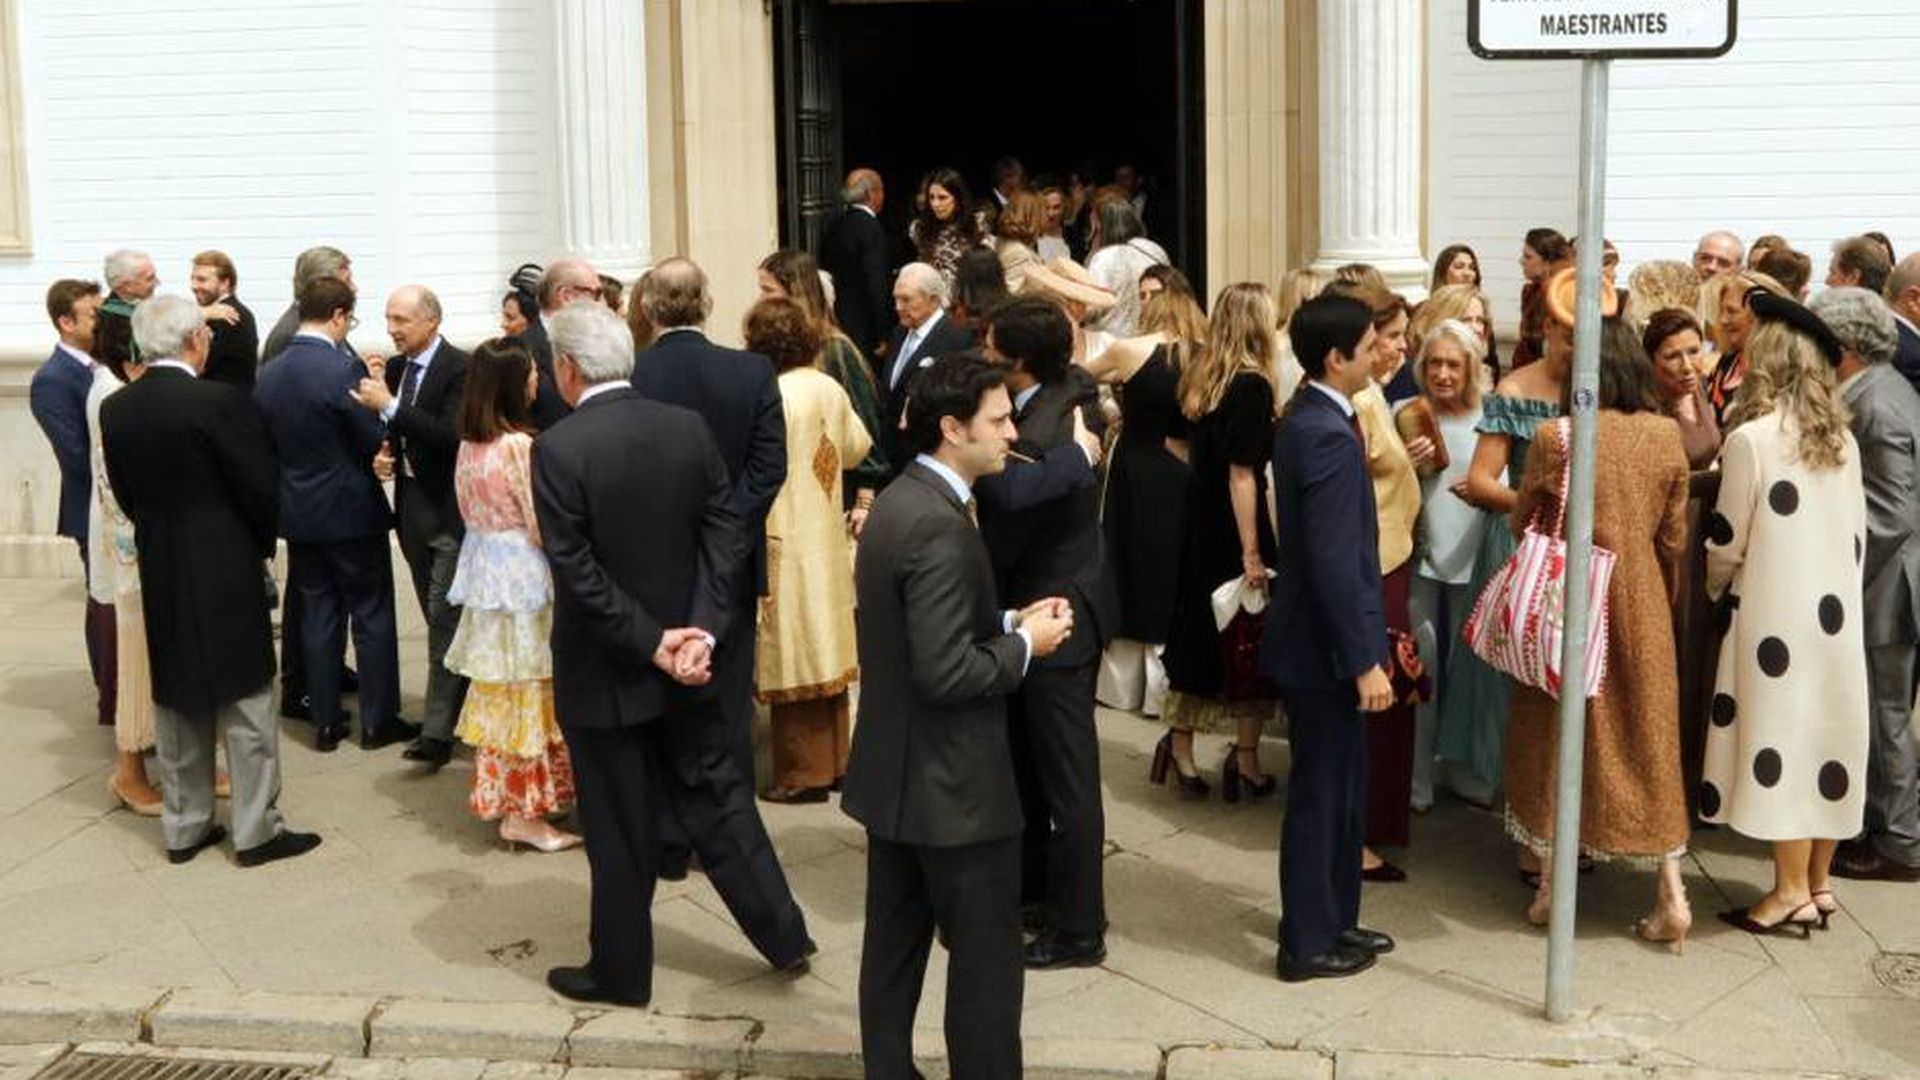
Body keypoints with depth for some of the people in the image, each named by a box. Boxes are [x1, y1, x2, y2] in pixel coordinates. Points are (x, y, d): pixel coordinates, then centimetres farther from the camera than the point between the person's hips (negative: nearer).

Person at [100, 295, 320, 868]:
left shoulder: (115, 409, 0)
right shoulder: (221, 402, -17)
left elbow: (125, 493, 6)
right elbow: (261, 488, -14)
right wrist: (262, 544, 5)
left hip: (158, 574, 6)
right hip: (226, 572, -6)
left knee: (177, 703, 15)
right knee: (245, 703, 4)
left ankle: (183, 827, 23)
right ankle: (256, 830, 10)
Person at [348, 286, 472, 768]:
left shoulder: (460, 368, -13)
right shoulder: (395, 368, 10)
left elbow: (452, 435, -24)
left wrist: (389, 406, -24)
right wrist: (384, 449, -3)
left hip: (449, 511, -7)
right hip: (412, 507, 7)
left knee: (444, 619, -9)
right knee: (440, 618, 14)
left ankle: (437, 732, -8)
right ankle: (455, 709, 25)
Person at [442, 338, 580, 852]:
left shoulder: (468, 445, 5)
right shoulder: (520, 447, -19)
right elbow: (543, 526, -17)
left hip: (484, 573, 8)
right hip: (522, 578, -8)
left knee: (496, 690, 16)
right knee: (527, 692, 0)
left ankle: (497, 794, 27)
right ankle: (523, 811, 7)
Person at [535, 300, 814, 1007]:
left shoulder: (558, 449, -18)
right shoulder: (689, 428, -3)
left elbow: (575, 570, -20)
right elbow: (727, 536, -5)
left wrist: (650, 642, -15)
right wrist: (702, 630, -10)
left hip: (604, 672, -4)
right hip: (685, 657, 5)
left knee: (620, 829, 8)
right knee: (718, 797, 17)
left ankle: (622, 970, 24)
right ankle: (783, 933, 23)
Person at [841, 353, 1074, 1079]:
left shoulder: (899, 501, 7)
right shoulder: (940, 525, -24)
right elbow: (946, 673, -27)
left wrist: (1008, 623, 5)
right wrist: (1024, 644, -12)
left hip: (896, 771, 10)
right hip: (951, 782, -10)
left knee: (895, 942, 17)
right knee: (986, 956, 3)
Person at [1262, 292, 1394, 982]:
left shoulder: (1304, 420, 8)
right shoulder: (1329, 437, -23)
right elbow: (1335, 562, -25)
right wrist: (1365, 660, -21)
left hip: (1318, 634, 10)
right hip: (1324, 644, -10)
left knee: (1341, 786, 19)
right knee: (1322, 792, 2)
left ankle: (1333, 919, 31)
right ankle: (1308, 944, 14)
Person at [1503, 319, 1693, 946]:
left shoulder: (1555, 437, -14)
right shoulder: (1666, 436, -5)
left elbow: (1523, 520, 0)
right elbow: (1674, 536, 2)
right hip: (1642, 604, 2)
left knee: (1559, 733, 11)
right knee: (1647, 733, 11)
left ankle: (1550, 883, 17)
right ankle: (1671, 891, 9)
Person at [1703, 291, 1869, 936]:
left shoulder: (1751, 437, -13)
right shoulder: (1843, 439, 7)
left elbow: (1727, 544, -8)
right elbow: (1857, 535, 12)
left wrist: (1714, 592, 11)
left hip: (1778, 616, -7)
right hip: (1836, 613, 7)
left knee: (1781, 741, -1)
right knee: (1826, 740, 11)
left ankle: (1792, 893, 2)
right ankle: (1817, 883, 19)